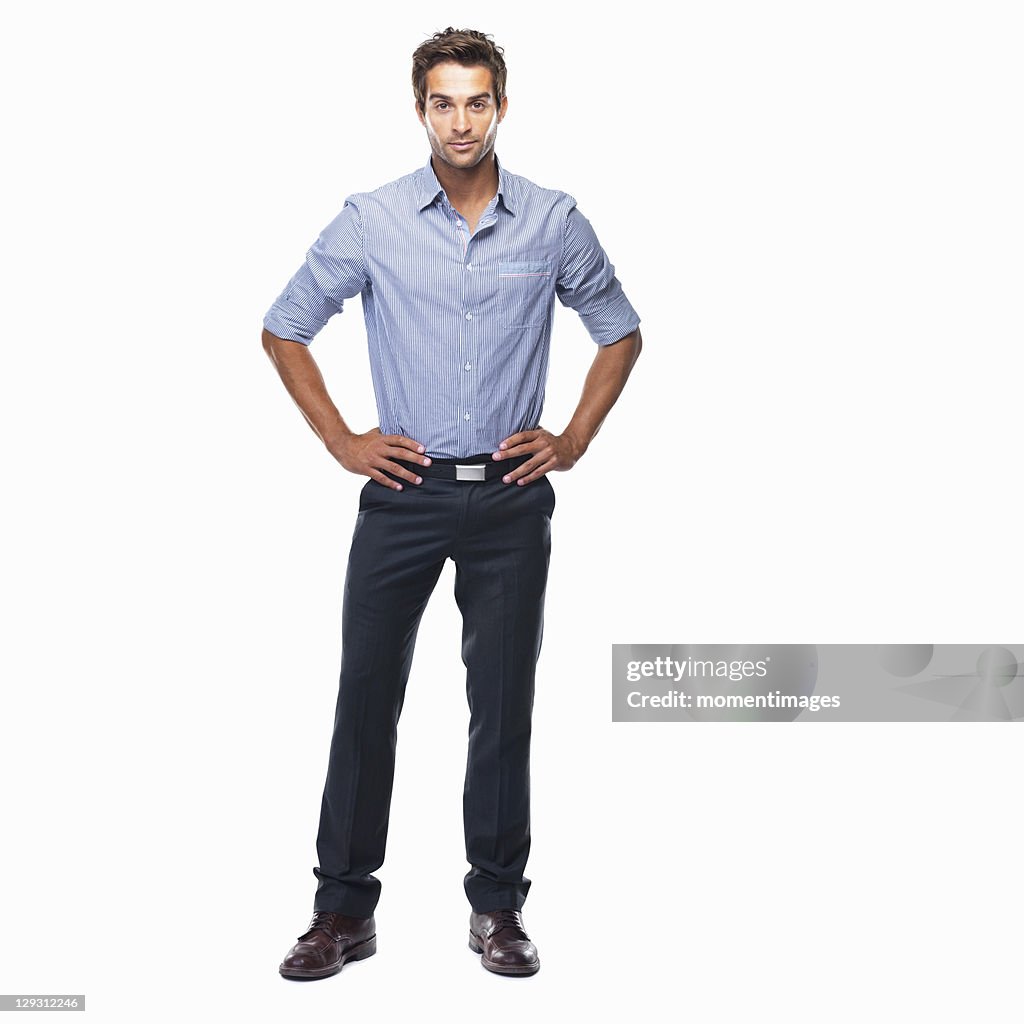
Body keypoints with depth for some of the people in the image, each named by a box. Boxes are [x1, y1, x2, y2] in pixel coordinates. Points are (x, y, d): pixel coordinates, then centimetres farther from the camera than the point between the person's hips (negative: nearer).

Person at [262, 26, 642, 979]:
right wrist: (341, 440, 2)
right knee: (366, 696, 2)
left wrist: (574, 441, 4)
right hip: (404, 491, 0)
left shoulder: (553, 221, 1)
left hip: (510, 497, 1)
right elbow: (284, 329, 8)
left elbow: (619, 332, 13)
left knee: (503, 704, 6)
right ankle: (344, 908, 15)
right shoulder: (370, 220, -1)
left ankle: (497, 906, 21)